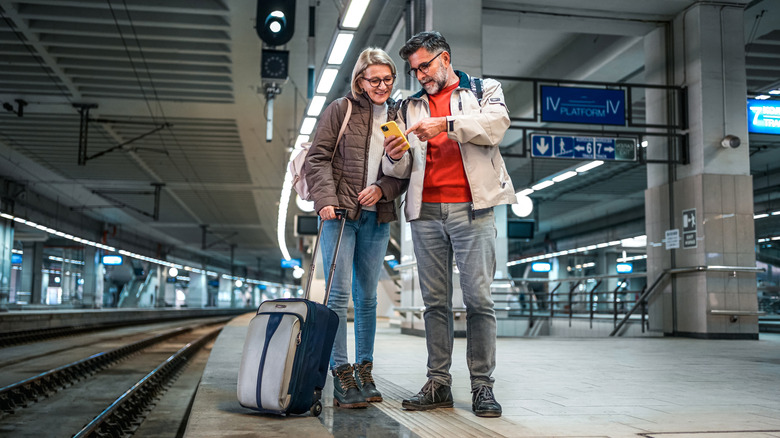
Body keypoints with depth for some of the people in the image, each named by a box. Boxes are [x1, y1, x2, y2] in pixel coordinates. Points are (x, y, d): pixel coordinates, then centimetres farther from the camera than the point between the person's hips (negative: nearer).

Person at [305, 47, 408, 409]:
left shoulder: (396, 116, 11)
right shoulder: (340, 110, 1)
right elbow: (317, 158, -3)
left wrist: (382, 188, -8)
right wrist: (325, 199, -16)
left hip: (377, 216, 4)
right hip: (340, 212, -4)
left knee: (367, 296, 10)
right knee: (339, 293, -7)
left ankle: (364, 372, 19)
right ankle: (341, 377, -2)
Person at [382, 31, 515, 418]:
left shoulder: (483, 90, 14)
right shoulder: (411, 107, 21)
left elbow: (496, 124, -8)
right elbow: (403, 169, 16)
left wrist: (446, 123, -16)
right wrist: (395, 158, -6)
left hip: (471, 209, -3)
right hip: (425, 211, 4)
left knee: (478, 298, -5)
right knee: (435, 301, 4)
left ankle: (482, 385, 2)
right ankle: (438, 384, 10)